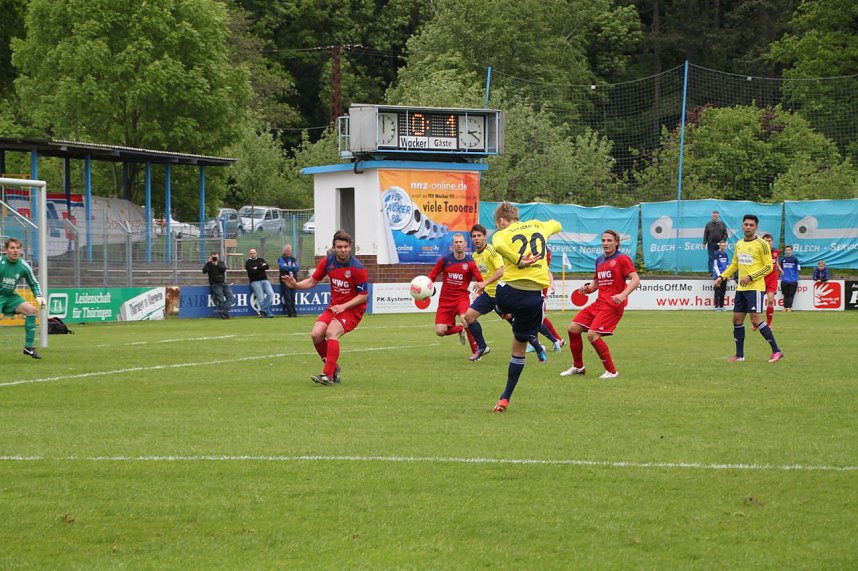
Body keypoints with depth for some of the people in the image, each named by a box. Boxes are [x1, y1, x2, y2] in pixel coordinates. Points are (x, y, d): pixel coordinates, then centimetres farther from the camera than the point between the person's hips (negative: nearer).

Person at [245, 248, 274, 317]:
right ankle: (268, 313, -11)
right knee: (261, 298, -12)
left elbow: (266, 266, 1)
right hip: (255, 282, -4)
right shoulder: (248, 262, 5)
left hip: (264, 280, 4)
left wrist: (257, 268, -6)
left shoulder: (261, 260, 18)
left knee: (271, 294, -16)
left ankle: (263, 311, -15)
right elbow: (251, 271, -12)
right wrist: (262, 268, -3)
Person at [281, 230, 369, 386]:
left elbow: (363, 295, -12)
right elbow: (312, 281, 9)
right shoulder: (328, 262, -2)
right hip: (334, 307, 6)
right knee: (316, 334, -13)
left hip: (352, 309, -6)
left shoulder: (357, 268, -17)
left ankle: (328, 375, -28)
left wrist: (344, 306, -22)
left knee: (331, 332, -28)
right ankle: (334, 368, 7)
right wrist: (295, 285, -10)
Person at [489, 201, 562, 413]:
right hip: (534, 296, 3)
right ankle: (505, 398, 15)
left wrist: (518, 260, -15)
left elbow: (499, 245, -23)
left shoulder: (502, 234, 3)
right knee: (519, 349, 14)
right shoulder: (537, 226, 16)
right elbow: (556, 225, 39)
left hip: (509, 291, -3)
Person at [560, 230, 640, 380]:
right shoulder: (599, 260, 16)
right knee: (573, 328, 2)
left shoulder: (622, 259, -6)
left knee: (592, 334, -22)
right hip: (599, 303, 8)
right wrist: (587, 288, 3)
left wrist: (623, 295, -30)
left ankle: (612, 371, -12)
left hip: (613, 305, -8)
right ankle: (578, 367, 18)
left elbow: (635, 280, -15)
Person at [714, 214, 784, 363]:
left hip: (755, 288, -8)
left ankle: (776, 351, -7)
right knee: (737, 319, 7)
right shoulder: (739, 244, 14)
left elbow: (769, 267, -11)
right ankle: (739, 355, 15)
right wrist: (721, 277, 14)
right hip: (741, 288, 8)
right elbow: (734, 265, 25)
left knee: (756, 319, -14)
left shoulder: (762, 244, -8)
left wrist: (750, 277, -17)